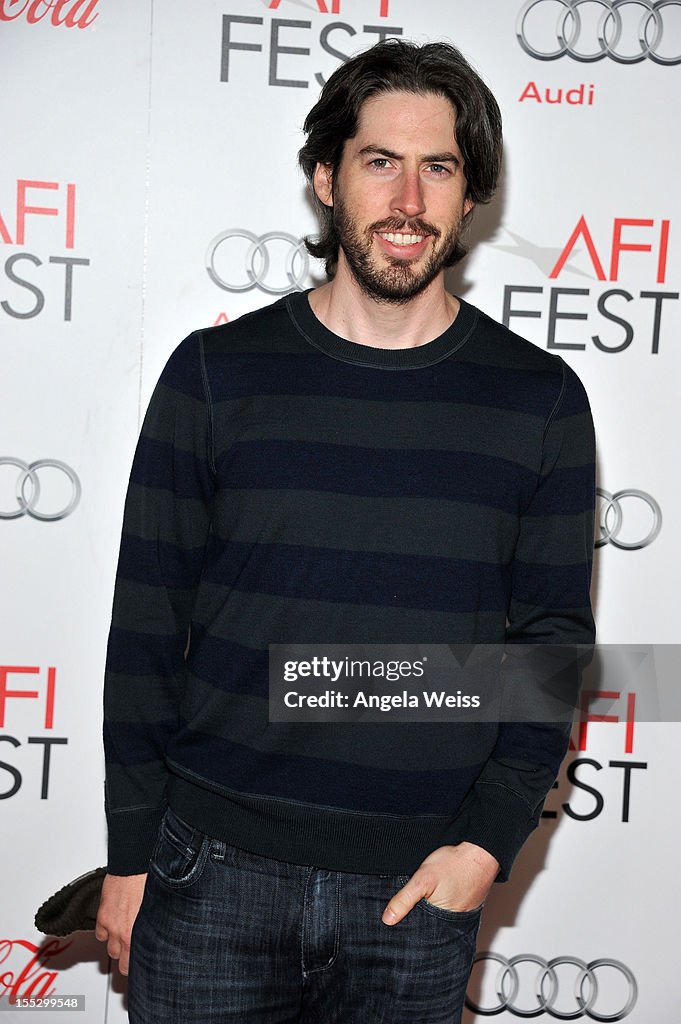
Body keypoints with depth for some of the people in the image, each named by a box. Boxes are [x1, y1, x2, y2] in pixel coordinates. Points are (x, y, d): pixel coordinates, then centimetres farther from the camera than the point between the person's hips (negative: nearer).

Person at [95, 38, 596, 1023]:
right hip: (213, 872, 0)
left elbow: (554, 635, 3)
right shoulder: (216, 372, -2)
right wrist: (130, 852, 1)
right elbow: (147, 626, 1)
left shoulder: (541, 398, 0)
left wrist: (490, 839, -7)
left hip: (421, 888, 1)